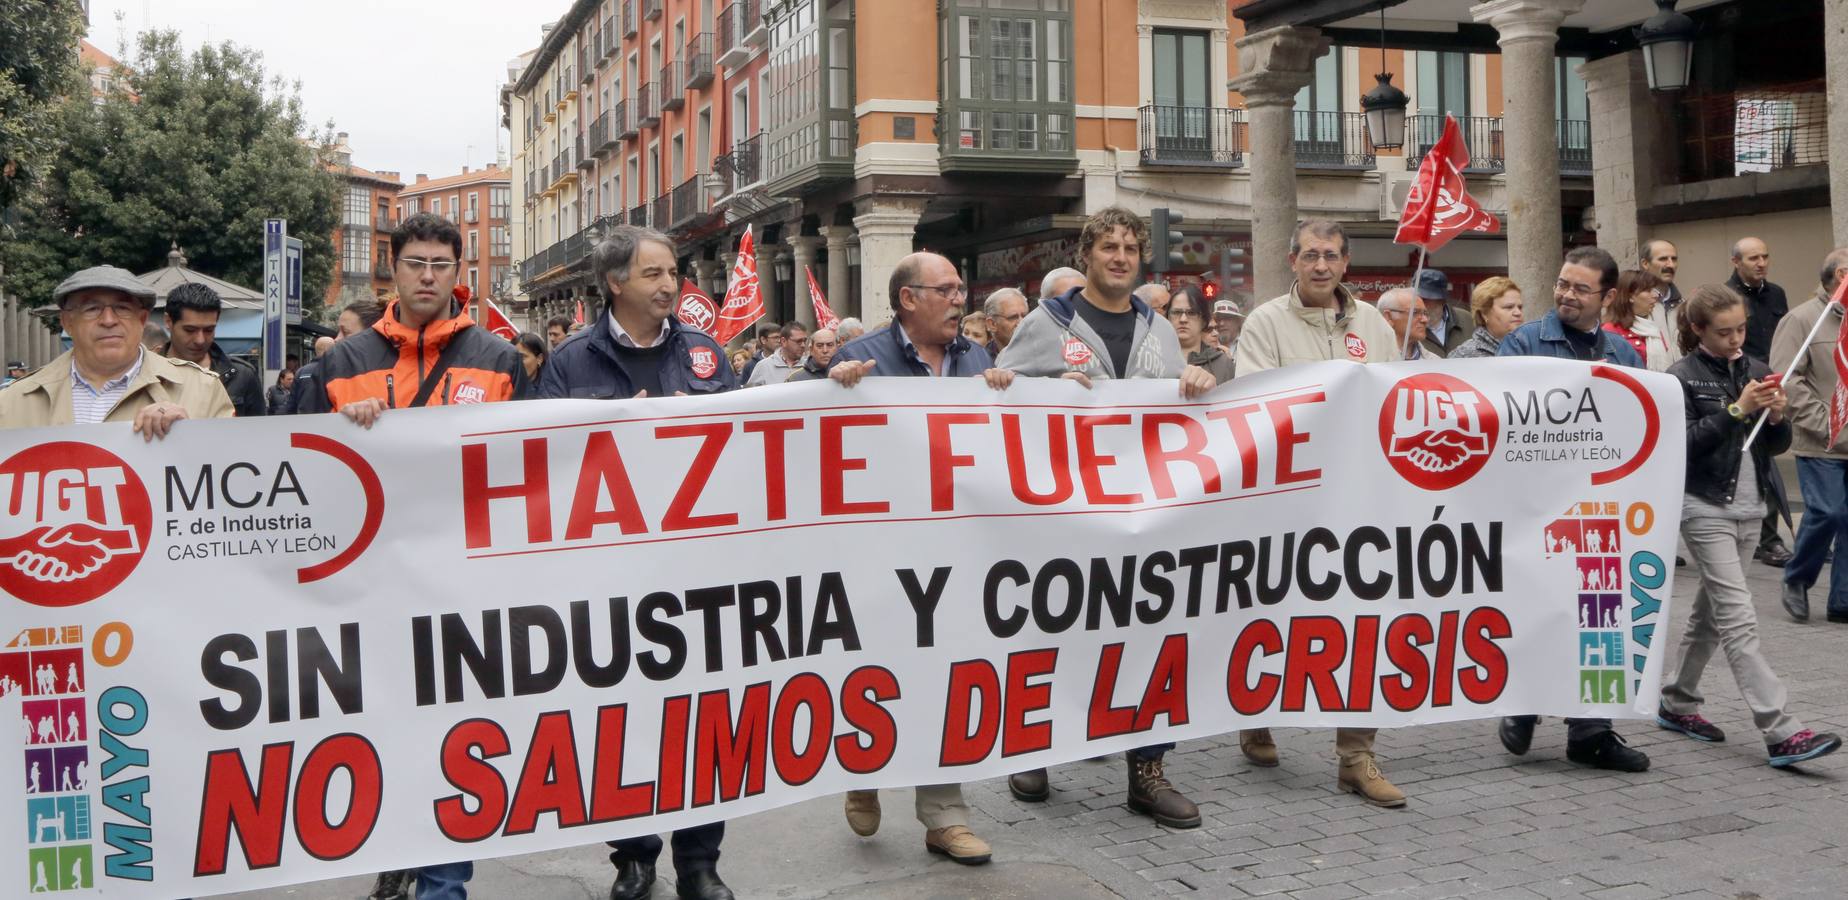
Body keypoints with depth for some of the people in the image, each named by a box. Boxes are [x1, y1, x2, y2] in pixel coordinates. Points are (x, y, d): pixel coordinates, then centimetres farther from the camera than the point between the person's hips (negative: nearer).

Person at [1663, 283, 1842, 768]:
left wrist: (1777, 417, -10)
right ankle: (1781, 733, -15)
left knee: (1710, 612, 14)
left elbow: (1778, 445, 10)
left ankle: (1676, 703, 28)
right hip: (1705, 508, -6)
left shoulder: (1755, 370, 8)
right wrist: (1736, 410, -21)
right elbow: (1682, 443, -16)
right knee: (1739, 620, -10)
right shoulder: (1683, 377, -7)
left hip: (1749, 508, 6)